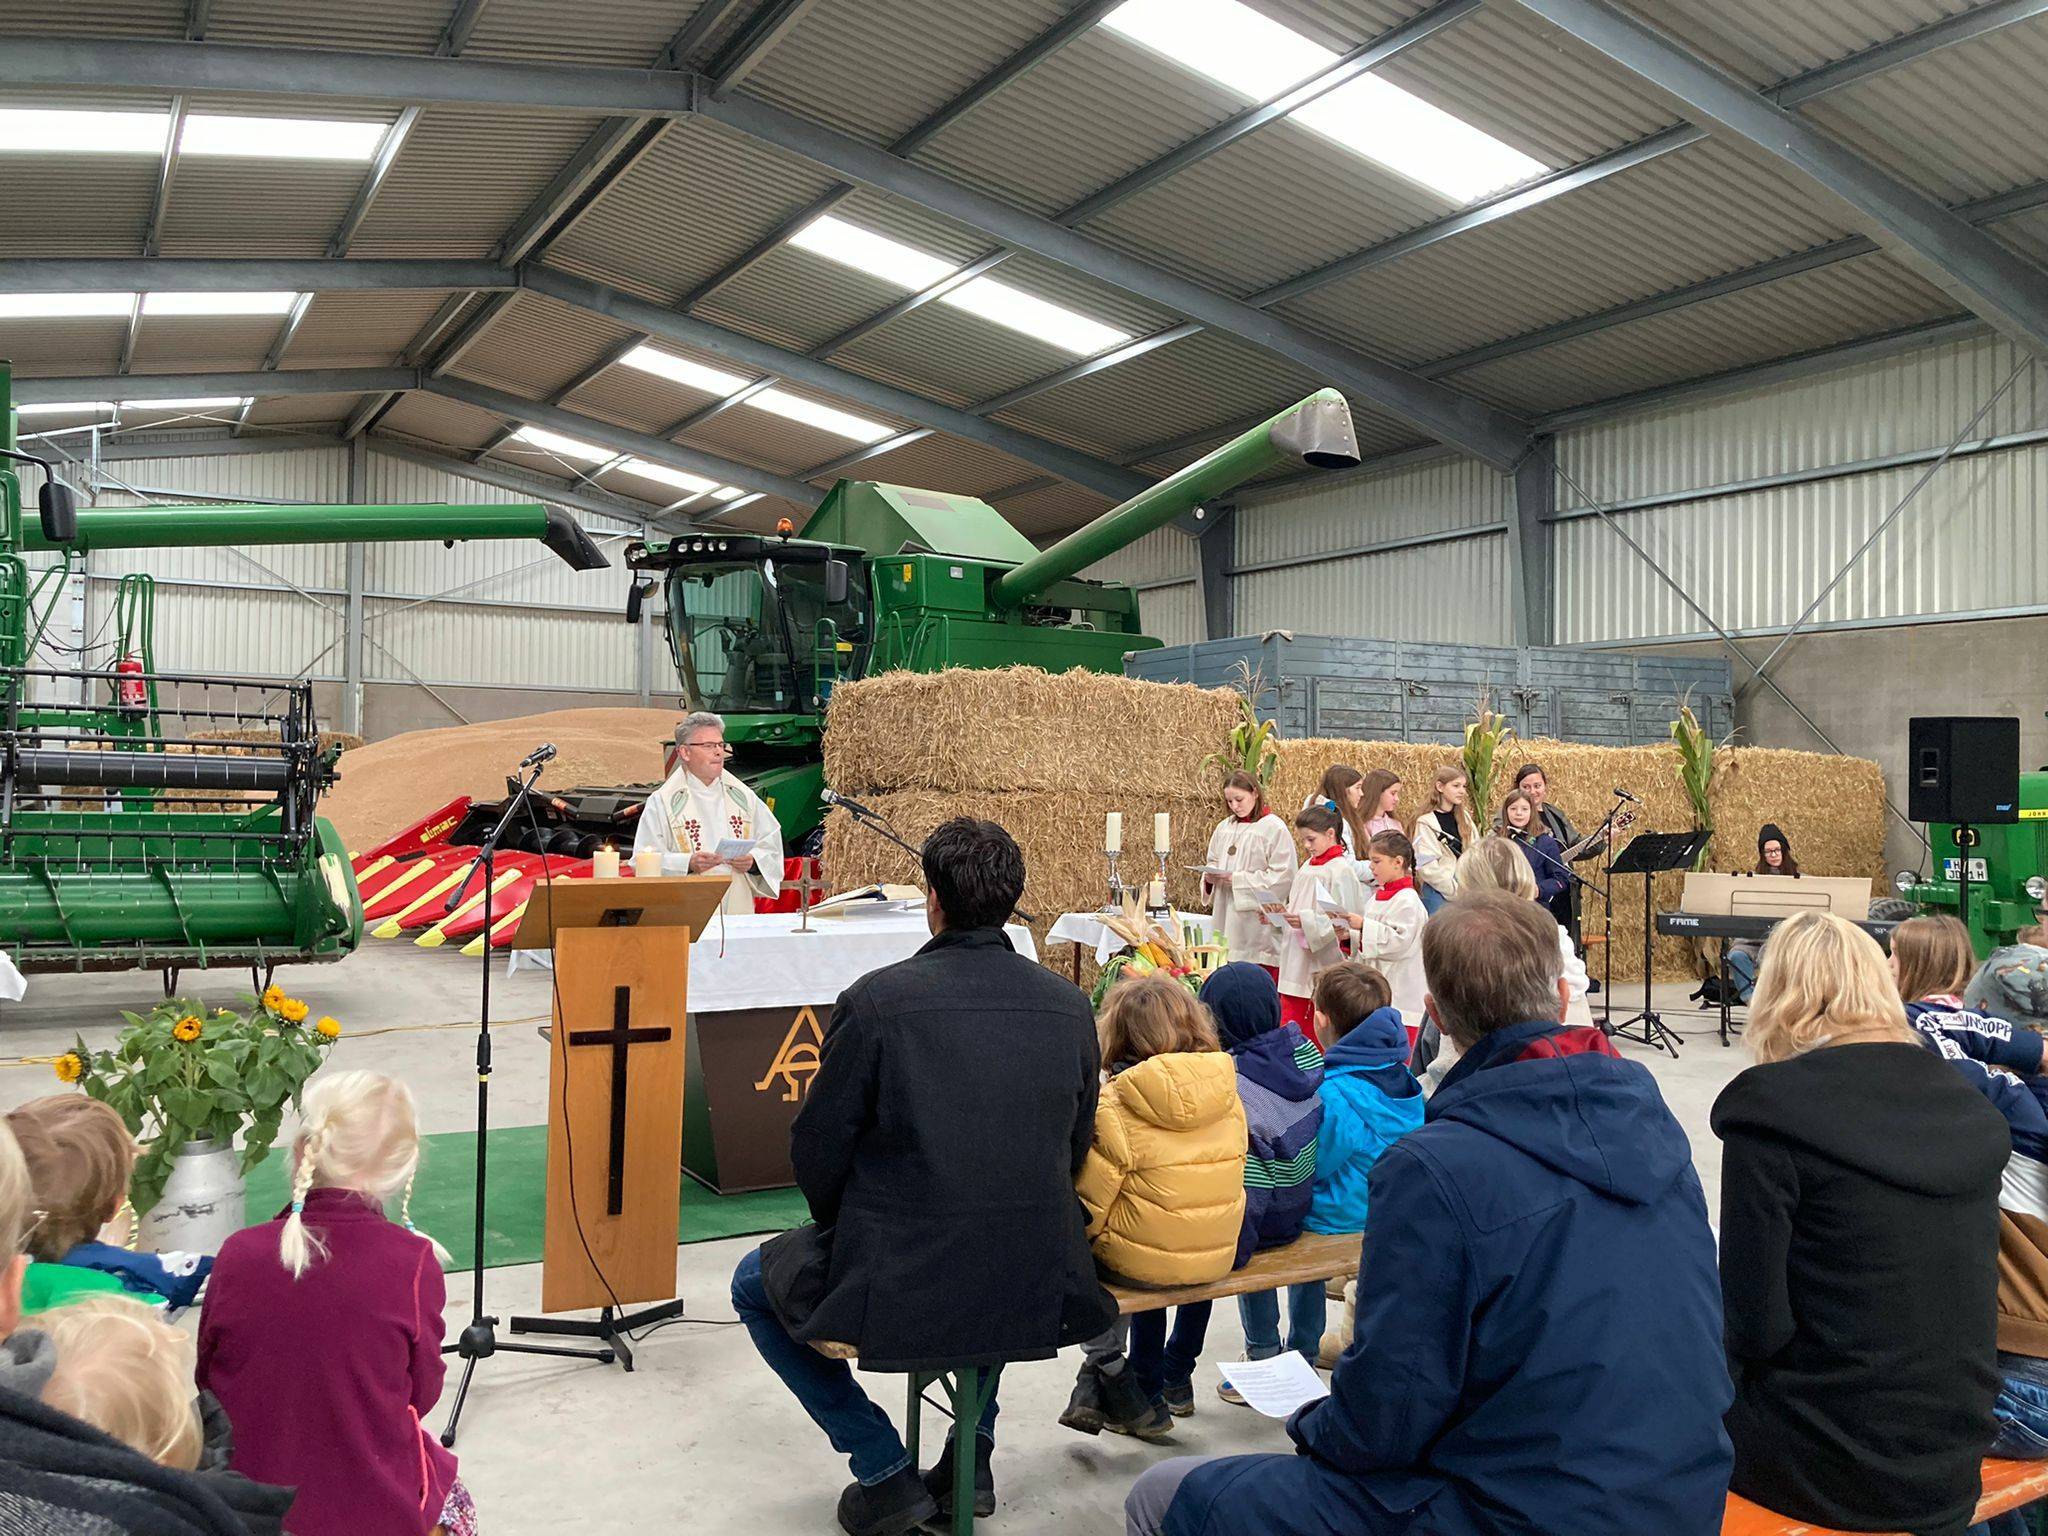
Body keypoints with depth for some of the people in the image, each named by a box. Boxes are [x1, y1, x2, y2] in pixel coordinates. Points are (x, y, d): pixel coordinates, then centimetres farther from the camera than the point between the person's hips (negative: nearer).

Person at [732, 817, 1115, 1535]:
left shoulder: (876, 1000, -16)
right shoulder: (1070, 1006, -3)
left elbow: (817, 1151, -7)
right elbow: (1075, 1151, 7)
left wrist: (847, 1229, 13)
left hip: (897, 1293, -4)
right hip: (1038, 1297, 5)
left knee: (755, 1281, 24)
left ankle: (883, 1468, 17)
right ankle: (975, 1445, 32)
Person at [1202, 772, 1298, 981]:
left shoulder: (1274, 828, -6)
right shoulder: (1224, 827, 13)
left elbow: (1281, 877, -12)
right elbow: (1213, 862, 23)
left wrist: (1237, 878, -15)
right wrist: (1210, 876, -1)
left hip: (1259, 921, -6)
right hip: (1228, 916, 6)